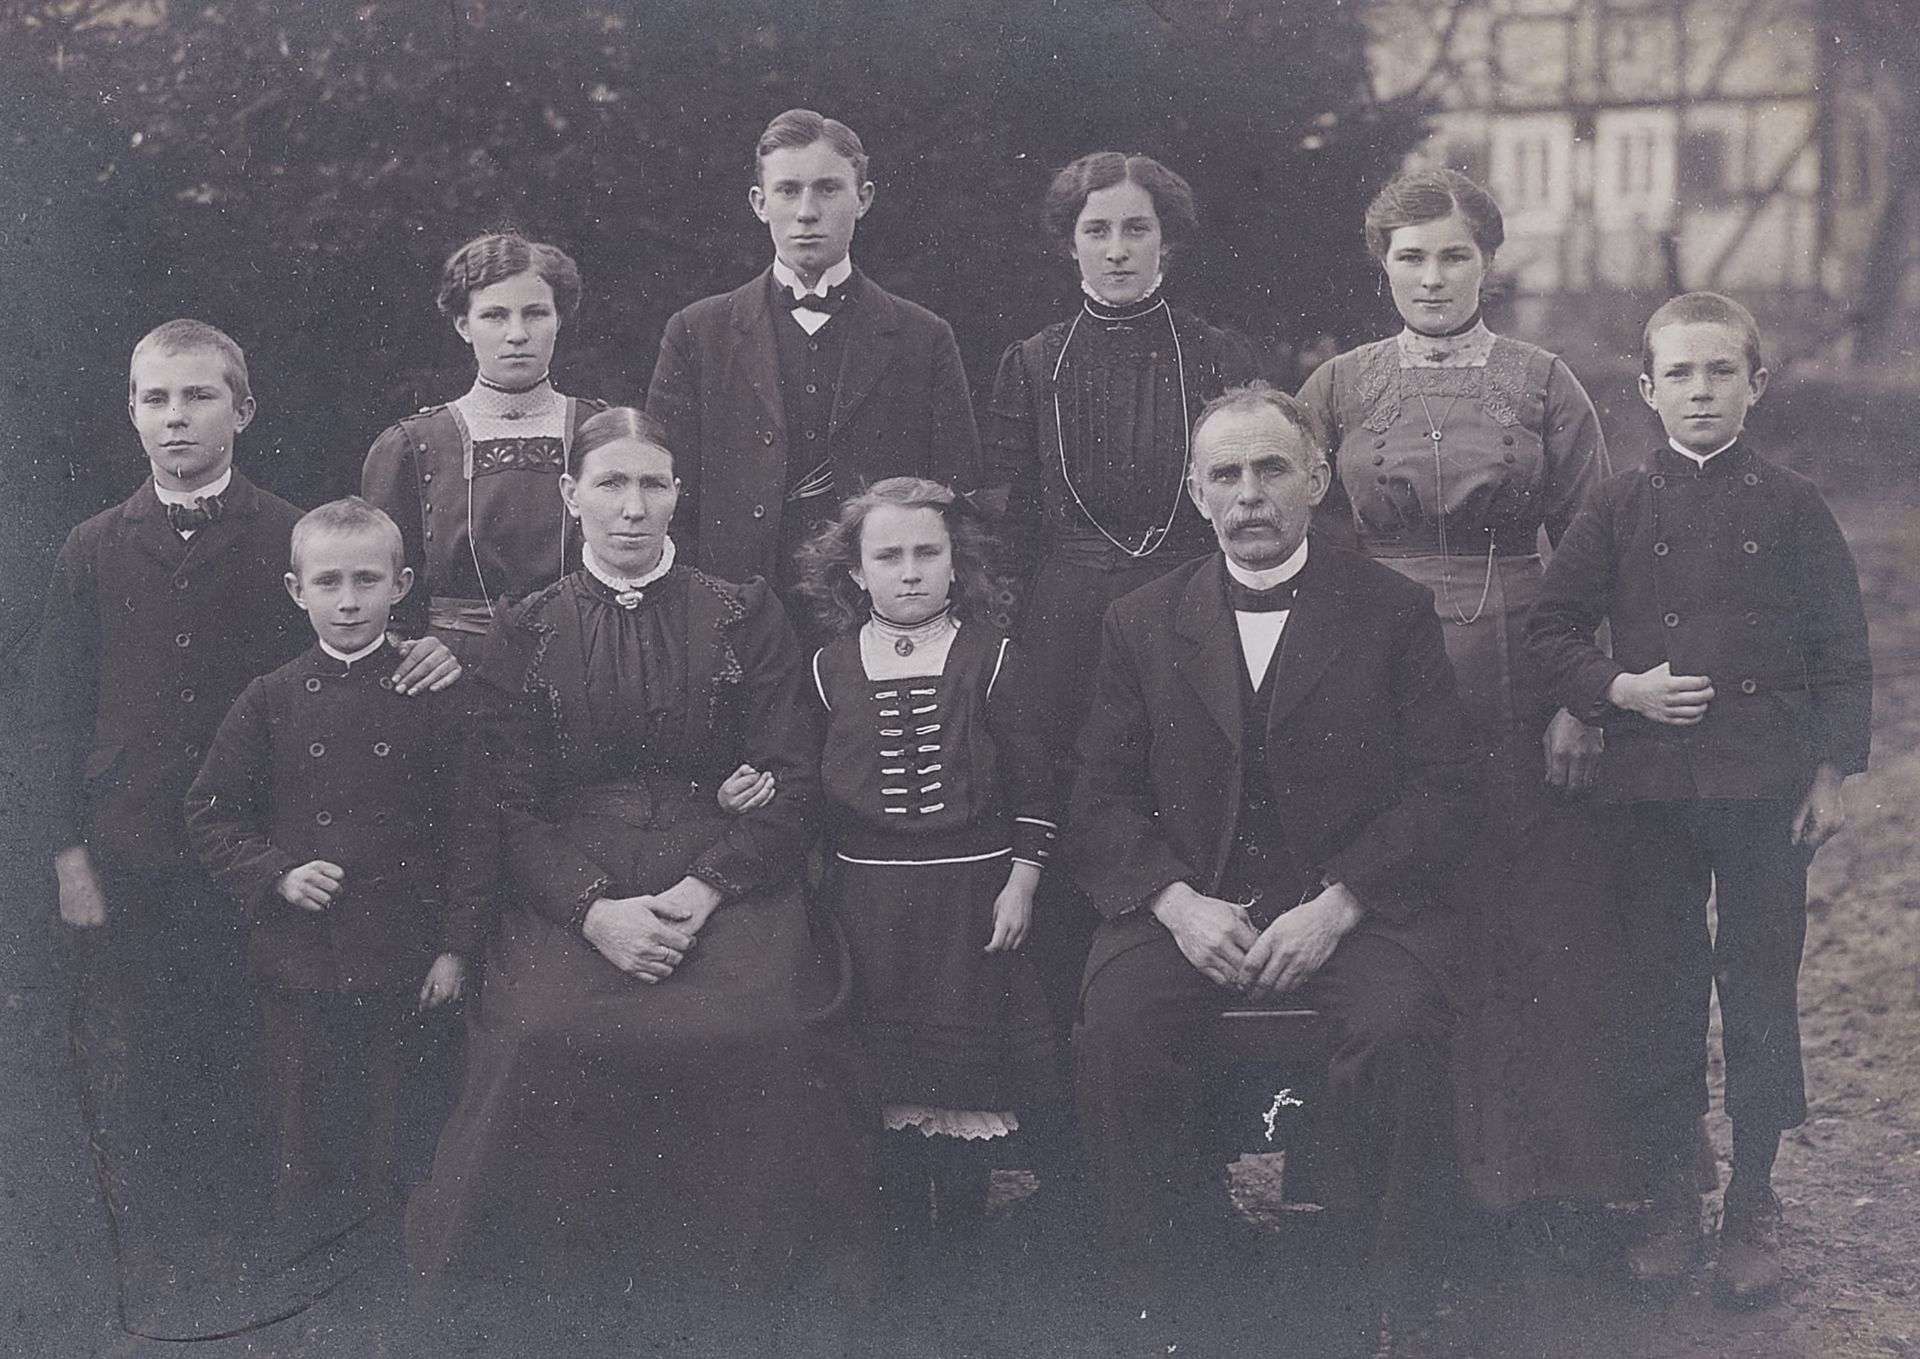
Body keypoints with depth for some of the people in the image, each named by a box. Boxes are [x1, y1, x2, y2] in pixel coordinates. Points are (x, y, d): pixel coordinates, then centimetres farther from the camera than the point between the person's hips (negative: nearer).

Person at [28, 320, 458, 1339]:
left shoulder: (293, 540, 1)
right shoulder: (93, 552, 5)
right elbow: (57, 711, 7)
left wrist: (435, 652, -15)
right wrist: (67, 852, 0)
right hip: (125, 861, 1)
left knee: (239, 1068, 3)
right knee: (128, 1075, 4)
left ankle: (235, 1273, 17)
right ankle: (156, 1283, 18)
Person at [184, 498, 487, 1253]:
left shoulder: (434, 698, -3)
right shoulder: (270, 702, -1)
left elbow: (466, 828, -1)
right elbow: (210, 816, 4)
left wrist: (457, 942, -5)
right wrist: (276, 876, -11)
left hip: (402, 965, -1)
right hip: (297, 964, 1)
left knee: (390, 1139, 9)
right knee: (302, 1142, 10)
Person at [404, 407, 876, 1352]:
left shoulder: (744, 617, 11)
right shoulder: (523, 634, 12)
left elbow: (791, 780, 5)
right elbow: (508, 804, 5)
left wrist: (703, 891, -11)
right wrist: (597, 909, -13)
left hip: (727, 878, 0)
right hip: (571, 893, 0)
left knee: (759, 1034, -29)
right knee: (546, 1036, -30)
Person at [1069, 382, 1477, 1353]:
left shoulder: (1395, 612, 7)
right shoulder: (1141, 624, 13)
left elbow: (1444, 790, 0)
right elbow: (1100, 802, 8)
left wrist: (1337, 905, -14)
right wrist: (1177, 902, -11)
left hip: (1353, 903, -1)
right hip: (1187, 905, 2)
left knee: (1401, 1028, -32)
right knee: (1113, 1028, -27)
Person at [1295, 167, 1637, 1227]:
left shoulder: (1542, 385, 5)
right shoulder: (1338, 388, 7)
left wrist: (1581, 702, -6)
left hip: (1519, 692, 0)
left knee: (1540, 927, 0)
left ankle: (1555, 1182, 11)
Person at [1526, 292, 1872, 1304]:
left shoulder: (1790, 505, 1)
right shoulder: (1620, 508, 4)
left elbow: (1840, 649, 3)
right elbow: (1552, 630, 7)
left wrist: (1832, 772, -2)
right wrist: (1618, 688, -10)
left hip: (1766, 783, -1)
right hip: (1652, 781, 1)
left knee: (1760, 987, 4)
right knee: (1659, 989, 7)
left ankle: (1753, 1202, 16)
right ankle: (1669, 1194, 19)